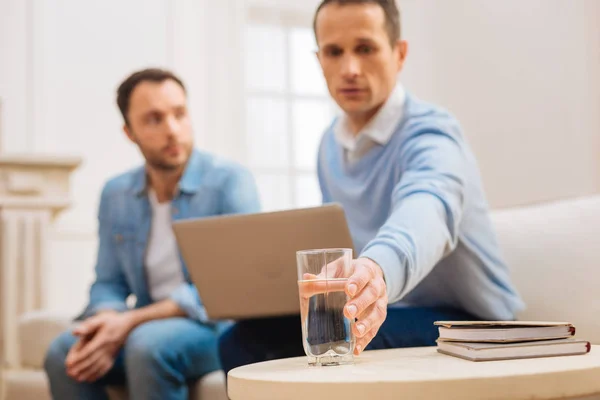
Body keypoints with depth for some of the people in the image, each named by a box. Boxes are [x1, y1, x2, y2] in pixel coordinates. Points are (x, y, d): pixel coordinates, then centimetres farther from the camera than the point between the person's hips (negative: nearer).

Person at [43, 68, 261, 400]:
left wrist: (133, 321, -22)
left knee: (147, 344, -34)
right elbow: (109, 283, 10)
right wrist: (106, 321, -16)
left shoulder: (230, 182, -9)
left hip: (219, 326, -4)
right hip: (145, 327, 5)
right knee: (61, 352, -22)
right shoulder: (116, 195, 8)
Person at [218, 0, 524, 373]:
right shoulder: (331, 143, 6)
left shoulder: (429, 132, -19)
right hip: (384, 312, 7)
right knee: (244, 339, -10)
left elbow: (427, 208, -43)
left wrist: (379, 268, -65)